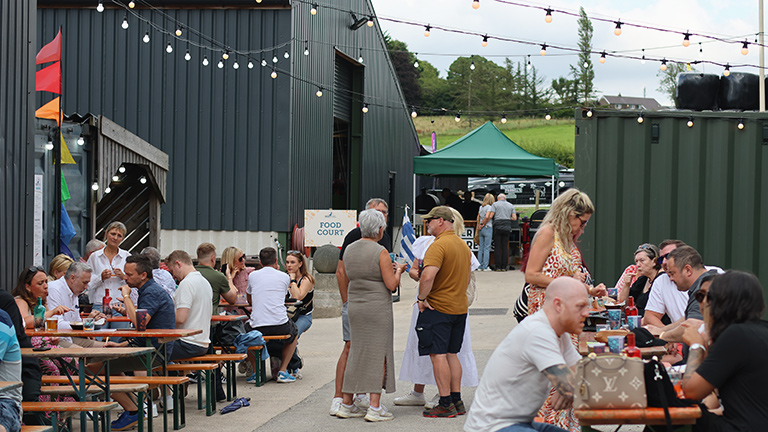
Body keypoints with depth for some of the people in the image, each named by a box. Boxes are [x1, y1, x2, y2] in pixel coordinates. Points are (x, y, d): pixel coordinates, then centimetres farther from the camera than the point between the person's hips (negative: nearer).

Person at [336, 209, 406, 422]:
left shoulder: (349, 250, 6)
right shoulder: (380, 252, -13)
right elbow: (391, 285, -13)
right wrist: (398, 271, 6)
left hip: (355, 307, 6)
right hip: (378, 308, -6)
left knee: (356, 354, 13)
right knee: (378, 354, -1)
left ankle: (346, 404, 16)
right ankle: (375, 407, -3)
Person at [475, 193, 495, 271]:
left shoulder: (481, 207, 12)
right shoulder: (489, 207, -9)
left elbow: (478, 218, 14)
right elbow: (487, 217, -18)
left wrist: (479, 225, 13)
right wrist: (483, 224, -4)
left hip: (481, 229, 7)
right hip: (488, 228, -7)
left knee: (481, 248, 7)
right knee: (487, 248, -4)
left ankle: (480, 266, 8)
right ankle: (485, 267, -5)